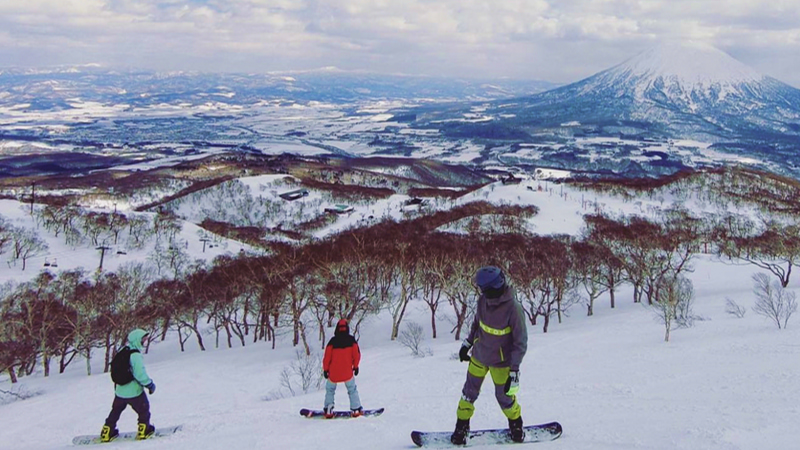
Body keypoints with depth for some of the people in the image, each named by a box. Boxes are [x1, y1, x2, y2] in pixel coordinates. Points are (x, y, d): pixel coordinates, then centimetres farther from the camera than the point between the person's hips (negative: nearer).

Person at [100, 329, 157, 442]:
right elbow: (140, 374, -26)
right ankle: (143, 431, 20)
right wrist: (150, 384, -12)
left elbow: (117, 370, 13)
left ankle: (107, 433, 30)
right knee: (144, 411, 14)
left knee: (115, 411, 24)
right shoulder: (135, 355, -22)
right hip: (134, 391, -8)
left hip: (119, 391, 8)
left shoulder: (121, 352, 3)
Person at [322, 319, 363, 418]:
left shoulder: (332, 341, -9)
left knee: (330, 389, 18)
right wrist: (355, 366, 13)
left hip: (333, 372, 0)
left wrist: (325, 370, 6)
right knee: (352, 389, 17)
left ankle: (328, 410, 10)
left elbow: (327, 357, -6)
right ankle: (356, 409, 11)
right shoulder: (351, 340, -6)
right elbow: (356, 355, -2)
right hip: (347, 372, 0)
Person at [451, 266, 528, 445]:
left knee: (504, 397, 10)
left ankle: (516, 425, 39)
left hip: (501, 362, -4)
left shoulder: (514, 309, -28)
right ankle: (461, 428, 32)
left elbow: (520, 342, -20)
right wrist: (467, 343, 14)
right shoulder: (483, 300, -14)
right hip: (479, 356, 4)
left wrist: (514, 371, -20)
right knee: (469, 392, 13)